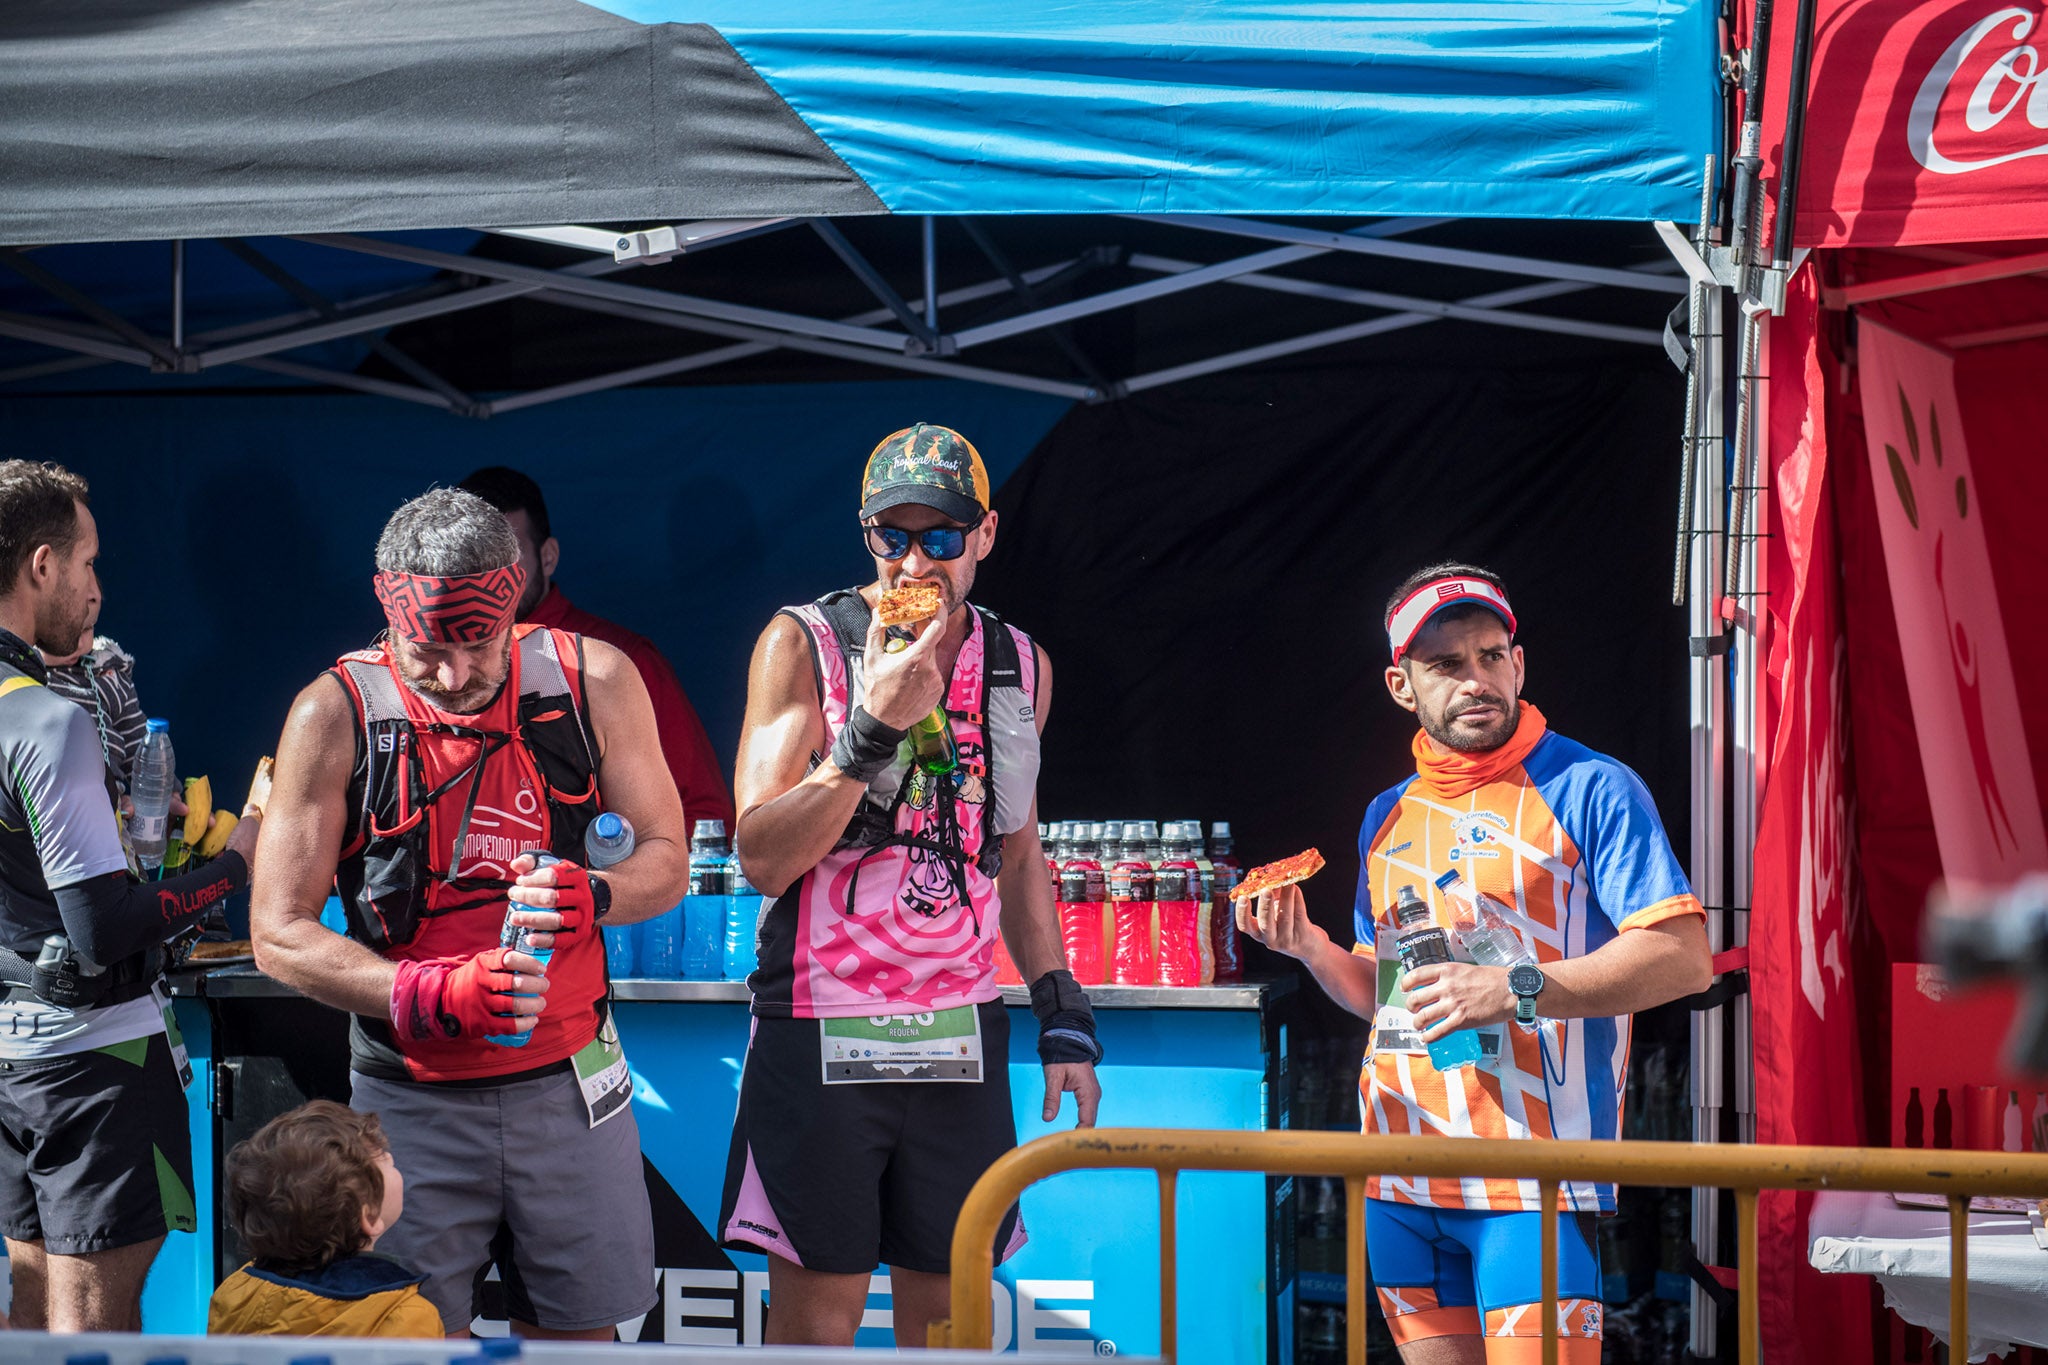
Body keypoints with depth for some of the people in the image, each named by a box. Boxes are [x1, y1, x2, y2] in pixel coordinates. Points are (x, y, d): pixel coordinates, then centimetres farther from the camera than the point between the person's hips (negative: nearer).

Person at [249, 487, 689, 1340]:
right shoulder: (337, 713, -9)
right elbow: (279, 936, -9)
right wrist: (434, 995, -23)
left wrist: (595, 896, -18)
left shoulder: (593, 682, -2)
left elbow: (666, 861, 6)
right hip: (412, 1099, -2)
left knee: (578, 1333, 6)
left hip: (568, 1080, 2)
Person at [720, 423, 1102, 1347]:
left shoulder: (1019, 667, 11)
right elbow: (762, 855, -11)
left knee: (949, 1318, 5)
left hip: (962, 1032, 4)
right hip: (822, 1029, -4)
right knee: (815, 1326, -3)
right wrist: (874, 729, -21)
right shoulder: (804, 644, -4)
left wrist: (1062, 1017, 13)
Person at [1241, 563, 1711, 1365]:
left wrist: (1517, 990, -21)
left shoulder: (1587, 790, -4)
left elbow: (1684, 960, -12)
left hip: (1532, 1171, -6)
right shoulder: (1388, 817, 17)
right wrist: (1310, 949, 5)